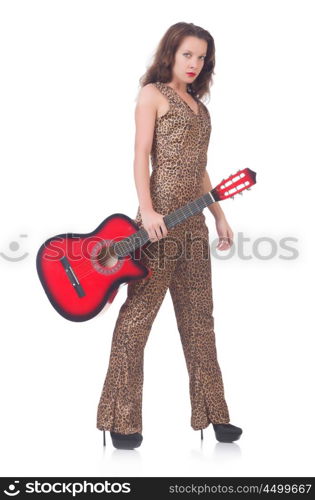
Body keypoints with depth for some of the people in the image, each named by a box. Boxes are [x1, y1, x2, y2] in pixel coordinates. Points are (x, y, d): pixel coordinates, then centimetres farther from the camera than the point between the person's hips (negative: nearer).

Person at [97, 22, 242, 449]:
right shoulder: (153, 93, 2)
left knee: (199, 315, 9)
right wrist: (147, 210, -21)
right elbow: (141, 155, -8)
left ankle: (211, 414, 17)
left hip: (195, 219, 8)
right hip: (161, 215, -8)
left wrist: (219, 215, 18)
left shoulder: (198, 105, 22)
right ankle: (121, 420, -1)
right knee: (139, 311, -7)